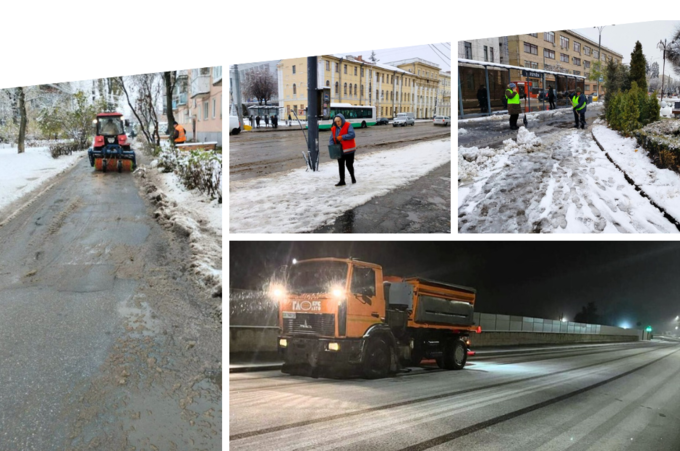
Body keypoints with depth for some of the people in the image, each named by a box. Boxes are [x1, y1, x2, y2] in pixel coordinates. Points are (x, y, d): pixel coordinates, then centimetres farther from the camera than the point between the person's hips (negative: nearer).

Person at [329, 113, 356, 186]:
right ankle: (342, 181, 12)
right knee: (341, 165, 6)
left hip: (348, 150, -5)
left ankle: (353, 177, 27)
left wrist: (342, 137, -26)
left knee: (349, 164, 2)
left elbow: (352, 134, -21)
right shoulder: (334, 129, 4)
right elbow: (331, 139, 3)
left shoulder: (348, 126, -9)